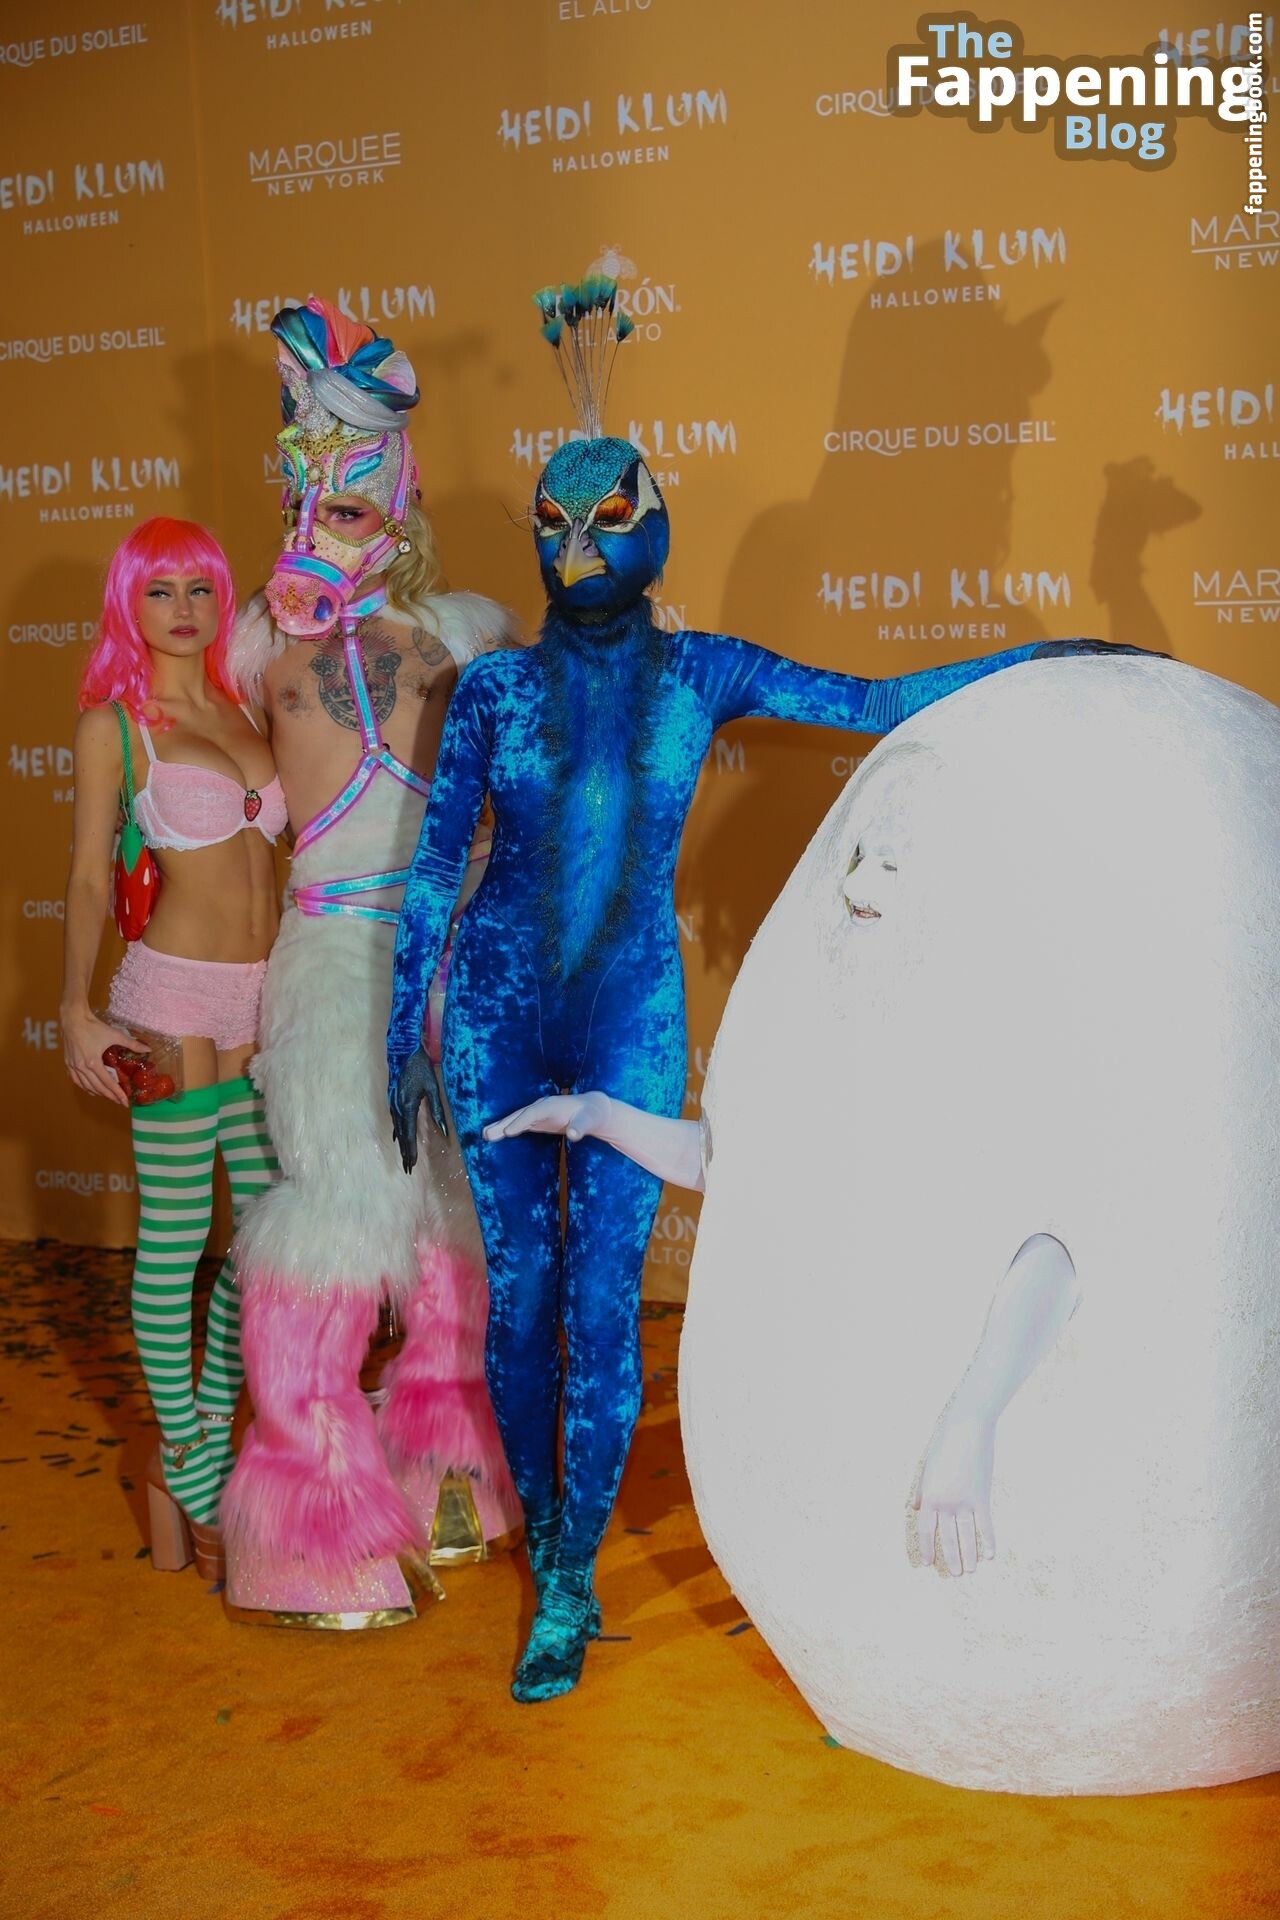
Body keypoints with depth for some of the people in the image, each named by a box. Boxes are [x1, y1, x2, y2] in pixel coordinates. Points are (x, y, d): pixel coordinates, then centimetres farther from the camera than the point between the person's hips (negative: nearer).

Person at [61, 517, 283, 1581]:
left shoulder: (245, 710, 13)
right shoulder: (114, 723, -2)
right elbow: (89, 876, -5)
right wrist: (77, 1007, -16)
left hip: (262, 1000, 6)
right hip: (176, 994, -6)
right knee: (174, 1243, 1)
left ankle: (197, 1444, 27)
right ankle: (191, 1473, 17)